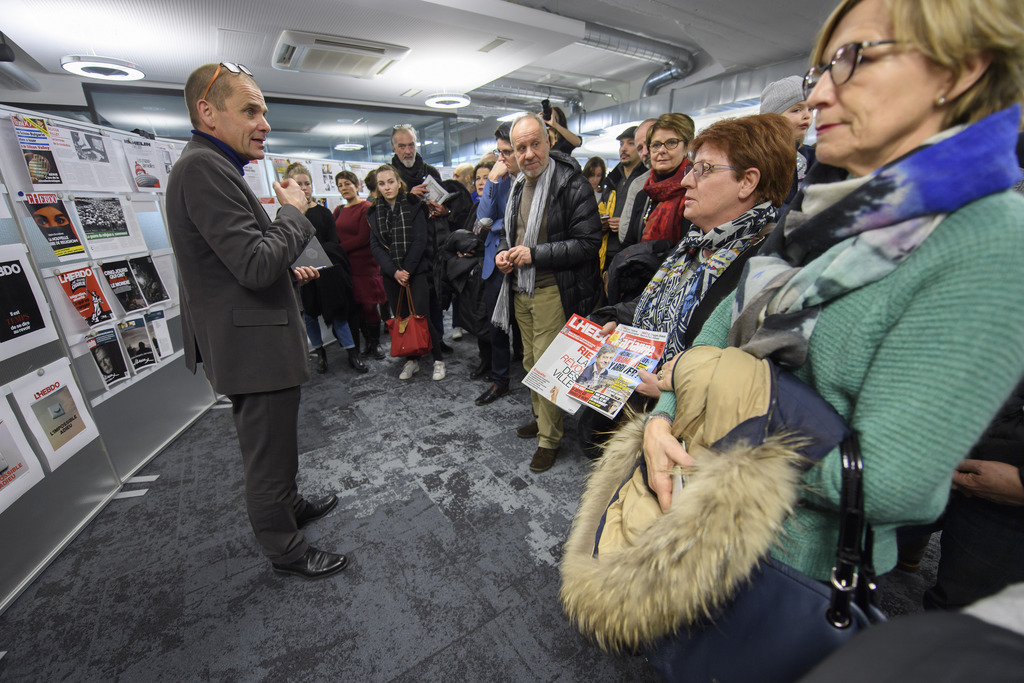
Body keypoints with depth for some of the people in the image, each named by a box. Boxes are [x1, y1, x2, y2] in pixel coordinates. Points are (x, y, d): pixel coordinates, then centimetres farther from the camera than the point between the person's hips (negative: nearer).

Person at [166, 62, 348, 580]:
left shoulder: (211, 167, 16)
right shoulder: (203, 167, -18)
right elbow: (256, 263, -27)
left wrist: (288, 273, 13)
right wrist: (294, 211, -13)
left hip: (252, 341, 11)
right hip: (253, 347, -11)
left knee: (273, 446, 26)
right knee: (270, 457, 7)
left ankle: (290, 506, 48)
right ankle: (284, 550, 28)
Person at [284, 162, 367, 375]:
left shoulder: (323, 212, 6)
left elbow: (333, 243, -2)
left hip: (326, 270, 0)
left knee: (336, 312, -2)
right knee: (309, 314, 10)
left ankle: (352, 353, 2)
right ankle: (319, 352, 24)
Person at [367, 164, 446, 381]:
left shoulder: (414, 206, -1)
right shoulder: (374, 212, 9)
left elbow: (420, 241, -7)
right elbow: (375, 245, 2)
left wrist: (407, 270, -13)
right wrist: (394, 271, -11)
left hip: (415, 271, -4)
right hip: (390, 275, 4)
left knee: (420, 316, -8)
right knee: (401, 318, 7)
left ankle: (438, 359, 9)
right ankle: (412, 359, 22)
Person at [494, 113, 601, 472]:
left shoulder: (573, 184, -11)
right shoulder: (517, 186, 14)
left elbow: (588, 242, -17)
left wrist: (535, 254, -20)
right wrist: (504, 252, 3)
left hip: (553, 292, -8)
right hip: (520, 290, 8)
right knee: (530, 362, 17)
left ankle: (549, 439, 16)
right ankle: (541, 419, 37)